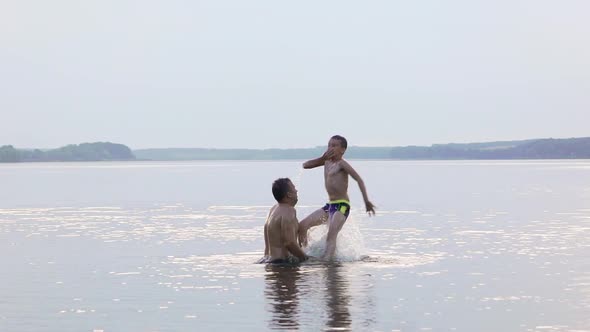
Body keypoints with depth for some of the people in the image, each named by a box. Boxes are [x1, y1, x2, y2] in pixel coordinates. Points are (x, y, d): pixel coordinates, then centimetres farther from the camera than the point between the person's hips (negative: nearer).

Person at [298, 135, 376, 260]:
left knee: (331, 235, -24)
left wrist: (366, 201, -25)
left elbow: (359, 179, -15)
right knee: (302, 226, 4)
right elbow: (305, 165, 15)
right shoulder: (327, 161, 15)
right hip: (329, 206, 8)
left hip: (342, 206, -8)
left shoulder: (341, 163, -7)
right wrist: (322, 158, -1)